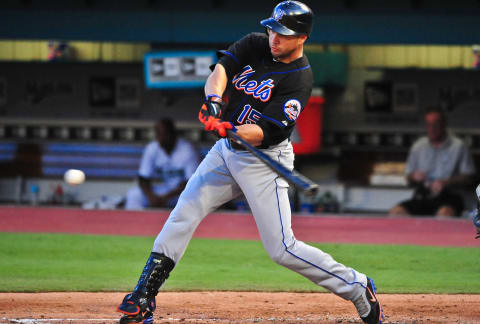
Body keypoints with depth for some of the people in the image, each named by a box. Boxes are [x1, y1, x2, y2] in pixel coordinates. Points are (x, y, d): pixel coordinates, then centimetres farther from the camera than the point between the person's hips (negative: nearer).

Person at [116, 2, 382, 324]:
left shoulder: (300, 79, -18)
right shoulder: (256, 45, 1)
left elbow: (265, 132, -25)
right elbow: (223, 66, -14)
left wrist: (231, 130, -42)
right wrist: (214, 99, -34)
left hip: (264, 160, -6)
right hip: (227, 152, 7)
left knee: (281, 248, -10)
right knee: (183, 214, -2)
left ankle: (357, 287, 4)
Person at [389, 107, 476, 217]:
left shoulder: (458, 146, 5)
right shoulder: (418, 146, 16)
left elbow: (467, 178, 1)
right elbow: (409, 179, 21)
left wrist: (446, 183, -15)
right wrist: (414, 177, -4)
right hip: (421, 196, 4)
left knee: (444, 213, -40)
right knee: (396, 212, -25)